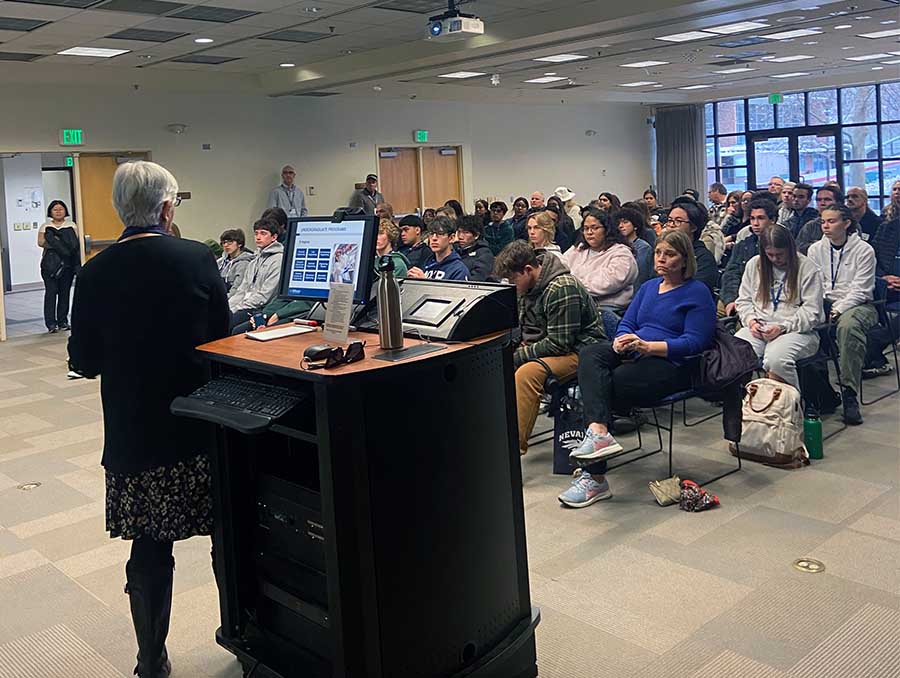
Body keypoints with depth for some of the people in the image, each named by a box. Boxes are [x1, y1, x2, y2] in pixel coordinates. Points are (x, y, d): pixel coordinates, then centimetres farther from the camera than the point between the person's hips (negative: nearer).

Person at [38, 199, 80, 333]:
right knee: (51, 292, -6)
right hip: (50, 263, -1)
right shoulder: (45, 227, 10)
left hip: (67, 263, 1)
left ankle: (63, 321, 10)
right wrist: (55, 245, -14)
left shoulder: (71, 226, 12)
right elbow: (40, 242, 0)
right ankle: (51, 323, -6)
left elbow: (77, 244, 4)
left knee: (65, 292, 3)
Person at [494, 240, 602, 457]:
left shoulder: (563, 289, -22)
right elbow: (520, 328, 19)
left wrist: (516, 356, -21)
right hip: (543, 348, 9)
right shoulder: (528, 286, 6)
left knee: (527, 372, -33)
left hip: (577, 350, -9)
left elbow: (559, 343, -23)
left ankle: (516, 445, -26)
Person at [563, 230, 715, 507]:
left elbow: (695, 342, -10)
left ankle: (594, 477, -21)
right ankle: (598, 431, -44)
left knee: (610, 387, -26)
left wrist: (647, 346, -20)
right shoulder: (649, 287, 23)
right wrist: (622, 340, -8)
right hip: (632, 356, 7)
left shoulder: (697, 293, 0)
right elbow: (627, 324, 18)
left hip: (670, 364, -6)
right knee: (589, 354, -24)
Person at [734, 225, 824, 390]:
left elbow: (812, 311, -4)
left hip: (797, 331, -4)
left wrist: (783, 327, -16)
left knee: (776, 358, -36)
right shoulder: (754, 264, 13)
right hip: (758, 329, 4)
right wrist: (751, 320, -3)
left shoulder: (807, 268, 0)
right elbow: (744, 300, 17)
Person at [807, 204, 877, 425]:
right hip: (825, 303, 4)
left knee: (848, 324, -39)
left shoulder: (864, 250, -3)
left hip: (857, 305, -4)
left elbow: (859, 290, -9)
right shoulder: (816, 249, 10)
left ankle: (849, 394, -34)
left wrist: (836, 311, -20)